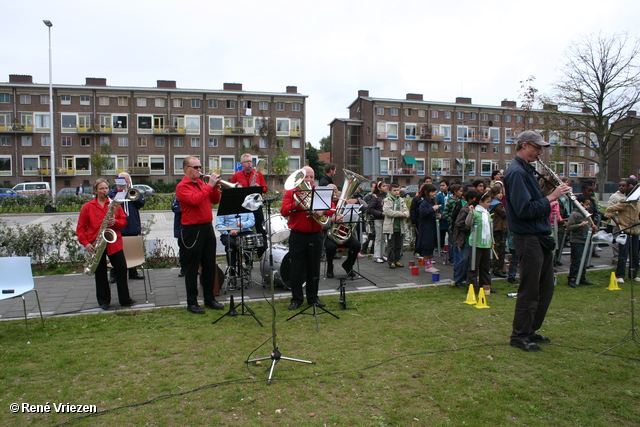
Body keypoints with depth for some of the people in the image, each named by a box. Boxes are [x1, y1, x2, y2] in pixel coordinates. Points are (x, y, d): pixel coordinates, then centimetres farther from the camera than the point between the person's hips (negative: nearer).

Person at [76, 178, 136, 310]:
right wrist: (86, 243, -7)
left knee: (122, 269, -2)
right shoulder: (88, 207, 3)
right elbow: (80, 227, 3)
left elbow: (124, 221, 6)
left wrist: (115, 222, -15)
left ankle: (125, 299, 8)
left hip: (114, 242, 1)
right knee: (100, 273, 8)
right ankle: (103, 301, 19)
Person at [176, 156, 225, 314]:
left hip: (207, 227, 8)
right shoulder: (182, 186, -8)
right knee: (192, 267, 2)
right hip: (193, 230, -7)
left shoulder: (201, 183, 14)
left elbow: (214, 201, 14)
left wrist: (216, 189, -3)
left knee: (210, 265, 12)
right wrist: (209, 185, -20)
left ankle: (209, 298, 24)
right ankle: (192, 302, 12)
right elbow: (195, 200, -25)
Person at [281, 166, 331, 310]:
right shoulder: (291, 193, 4)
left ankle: (313, 298, 21)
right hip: (297, 236, -2)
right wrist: (297, 203, -20)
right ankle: (296, 299, 14)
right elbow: (283, 211, -8)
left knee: (314, 269, 9)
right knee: (297, 269, 2)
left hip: (315, 236, 2)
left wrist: (323, 211, -20)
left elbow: (332, 208, 0)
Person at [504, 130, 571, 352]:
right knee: (529, 290, -1)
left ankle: (530, 330, 28)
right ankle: (519, 336, 13)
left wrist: (554, 193, 3)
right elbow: (525, 210, -24)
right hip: (528, 239, -10)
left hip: (540, 238, 10)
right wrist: (551, 197, -19)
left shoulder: (526, 170, 16)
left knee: (546, 288, 16)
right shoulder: (516, 172, -16)